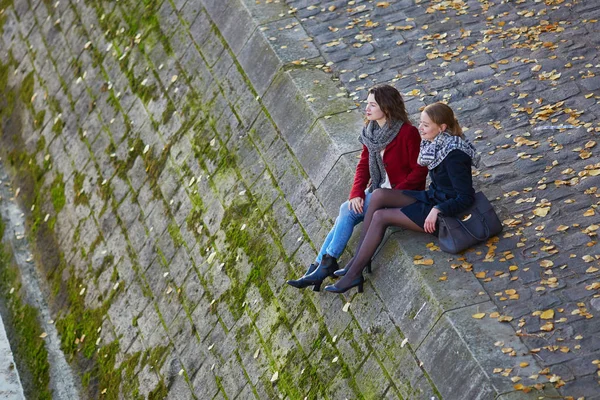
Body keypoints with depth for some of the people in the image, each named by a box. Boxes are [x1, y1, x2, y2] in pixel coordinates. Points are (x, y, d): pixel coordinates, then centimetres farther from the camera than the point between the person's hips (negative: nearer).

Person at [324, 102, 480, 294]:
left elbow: (466, 197, -23)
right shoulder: (437, 143, 1)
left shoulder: (454, 156, -24)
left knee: (380, 216, -14)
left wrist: (437, 211, -29)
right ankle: (358, 259, -8)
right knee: (378, 195, -7)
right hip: (432, 198, 9)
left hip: (445, 212, -9)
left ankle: (354, 274, -8)